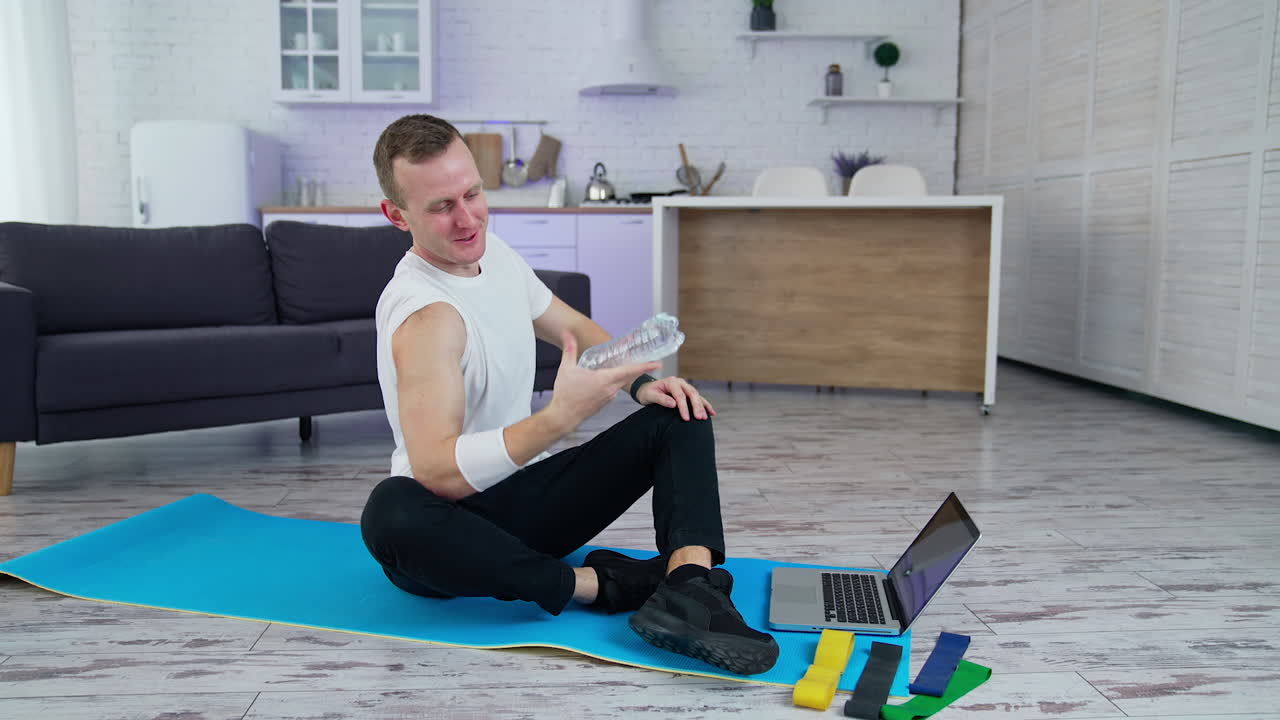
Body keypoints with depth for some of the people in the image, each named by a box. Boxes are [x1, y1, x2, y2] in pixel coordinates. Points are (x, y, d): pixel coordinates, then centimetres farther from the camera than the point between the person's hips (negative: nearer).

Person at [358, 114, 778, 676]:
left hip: (522, 494, 8)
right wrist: (557, 418, -49)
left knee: (680, 413, -3)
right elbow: (437, 473, -38)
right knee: (391, 512, -42)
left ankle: (689, 585, -30)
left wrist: (642, 382, -3)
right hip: (454, 521, -7)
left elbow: (575, 328, 16)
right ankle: (597, 583, -25)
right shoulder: (425, 314, -25)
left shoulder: (492, 252, 1)